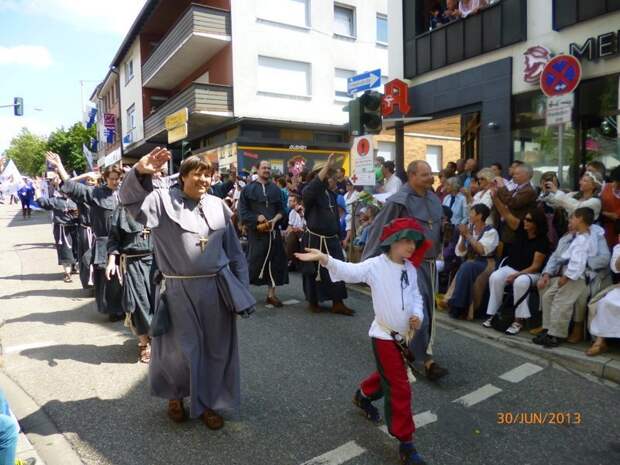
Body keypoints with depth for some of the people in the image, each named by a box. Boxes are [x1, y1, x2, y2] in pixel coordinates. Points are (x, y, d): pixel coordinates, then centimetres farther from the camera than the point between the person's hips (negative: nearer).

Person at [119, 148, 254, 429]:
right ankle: (175, 395, 41)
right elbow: (130, 198, -19)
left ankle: (206, 403, 33)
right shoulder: (163, 200, -2)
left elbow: (234, 251, 9)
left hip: (216, 288, 3)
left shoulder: (217, 205, 6)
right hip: (179, 291, -3)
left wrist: (242, 289, 8)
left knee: (215, 349, 12)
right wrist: (140, 171, -37)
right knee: (181, 349, 10)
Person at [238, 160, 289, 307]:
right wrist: (257, 218, -16)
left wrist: (274, 220, -9)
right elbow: (242, 211, -4)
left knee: (274, 262, 5)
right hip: (256, 232, -4)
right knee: (253, 262, -4)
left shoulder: (276, 189, 11)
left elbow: (282, 210, 10)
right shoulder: (248, 189, 1)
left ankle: (271, 294, 15)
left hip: (273, 231, 4)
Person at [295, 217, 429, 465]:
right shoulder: (375, 265, -16)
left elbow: (416, 296, 13)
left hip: (403, 334, 7)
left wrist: (417, 315, -8)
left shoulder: (410, 269, 4)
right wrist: (323, 258, -44)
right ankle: (406, 443, 12)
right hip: (384, 335, -7)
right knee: (400, 388, -3)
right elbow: (349, 271, -28)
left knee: (387, 375, 26)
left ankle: (363, 396, 56)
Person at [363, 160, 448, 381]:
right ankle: (425, 360, 2)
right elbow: (378, 229, -12)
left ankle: (419, 351, 34)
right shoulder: (399, 201, -15)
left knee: (428, 311, 16)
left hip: (430, 263, 8)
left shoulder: (433, 198, 6)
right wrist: (369, 261, -12)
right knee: (418, 313, -8)